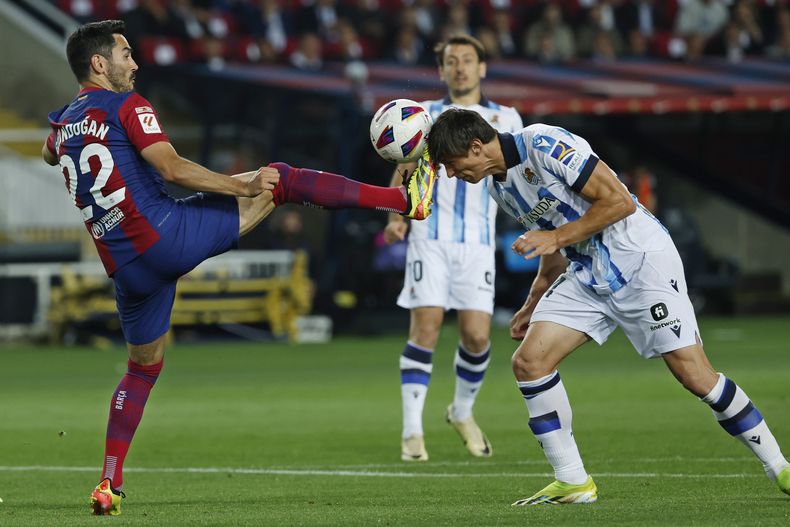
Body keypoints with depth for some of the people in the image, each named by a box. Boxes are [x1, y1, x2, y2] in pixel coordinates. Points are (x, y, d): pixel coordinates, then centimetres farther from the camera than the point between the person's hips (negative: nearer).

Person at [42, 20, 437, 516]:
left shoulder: (63, 125, 16)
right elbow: (171, 168, -16)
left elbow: (49, 155, 42)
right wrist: (243, 186, -13)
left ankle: (110, 485, 14)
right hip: (167, 233, -7)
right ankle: (406, 199, -2)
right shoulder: (125, 105, -5)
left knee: (143, 367, 22)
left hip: (126, 267, 7)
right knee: (280, 178, 1)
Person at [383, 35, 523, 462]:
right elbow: (405, 170, 14)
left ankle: (462, 412, 23)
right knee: (425, 328, -12)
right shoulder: (423, 115, 12)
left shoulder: (504, 118, 11)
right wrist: (397, 215, -2)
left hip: (477, 241, 1)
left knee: (477, 335, -5)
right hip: (430, 236, -1)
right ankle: (412, 431, -8)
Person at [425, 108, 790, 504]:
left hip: (640, 259, -8)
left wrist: (556, 237, -20)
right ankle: (573, 482, 0)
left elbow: (620, 201, -20)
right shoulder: (498, 186, 9)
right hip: (587, 275, 8)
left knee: (693, 373, -13)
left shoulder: (545, 145, -18)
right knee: (528, 361, -7)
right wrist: (532, 307, 18)